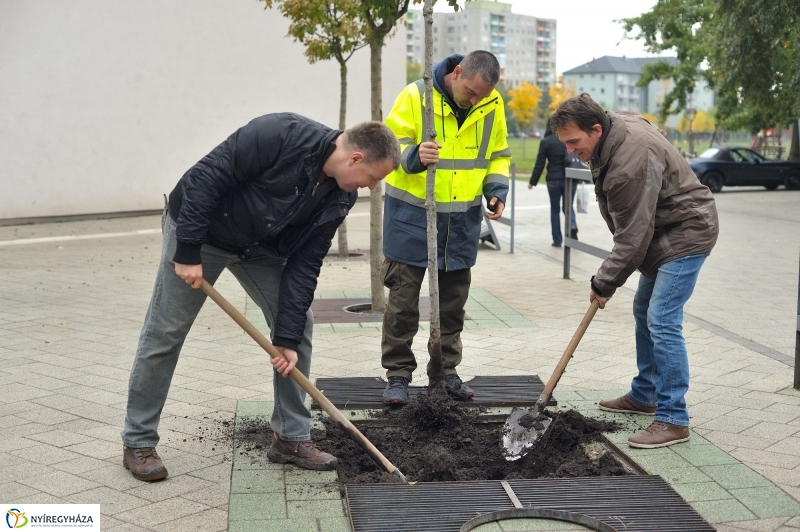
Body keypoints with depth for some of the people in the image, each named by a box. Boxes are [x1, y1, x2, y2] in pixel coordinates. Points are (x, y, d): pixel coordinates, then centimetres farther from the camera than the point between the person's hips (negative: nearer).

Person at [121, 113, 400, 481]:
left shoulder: (339, 198, -11)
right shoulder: (280, 135, -31)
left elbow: (303, 264, -9)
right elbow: (205, 177, -28)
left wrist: (287, 338, -14)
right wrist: (187, 253, -26)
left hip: (260, 246, 6)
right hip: (199, 231, -6)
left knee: (299, 323, -1)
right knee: (164, 334, 0)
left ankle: (291, 438, 11)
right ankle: (138, 442, 15)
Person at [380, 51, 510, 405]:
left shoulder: (492, 104, 0)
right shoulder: (416, 95, -13)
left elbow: (498, 154, 11)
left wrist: (497, 189, -6)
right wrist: (414, 156, -33)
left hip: (462, 219, 4)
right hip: (411, 214, -4)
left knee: (453, 300, 13)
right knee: (403, 299, 1)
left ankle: (447, 370, 26)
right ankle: (398, 374, 12)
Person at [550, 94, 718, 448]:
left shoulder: (631, 161, -31)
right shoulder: (616, 127, 0)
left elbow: (633, 236, -27)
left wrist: (604, 283, -16)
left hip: (686, 234, -11)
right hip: (662, 231, 11)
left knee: (662, 321, -15)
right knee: (644, 312, 17)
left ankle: (673, 420, -9)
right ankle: (644, 396, 29)